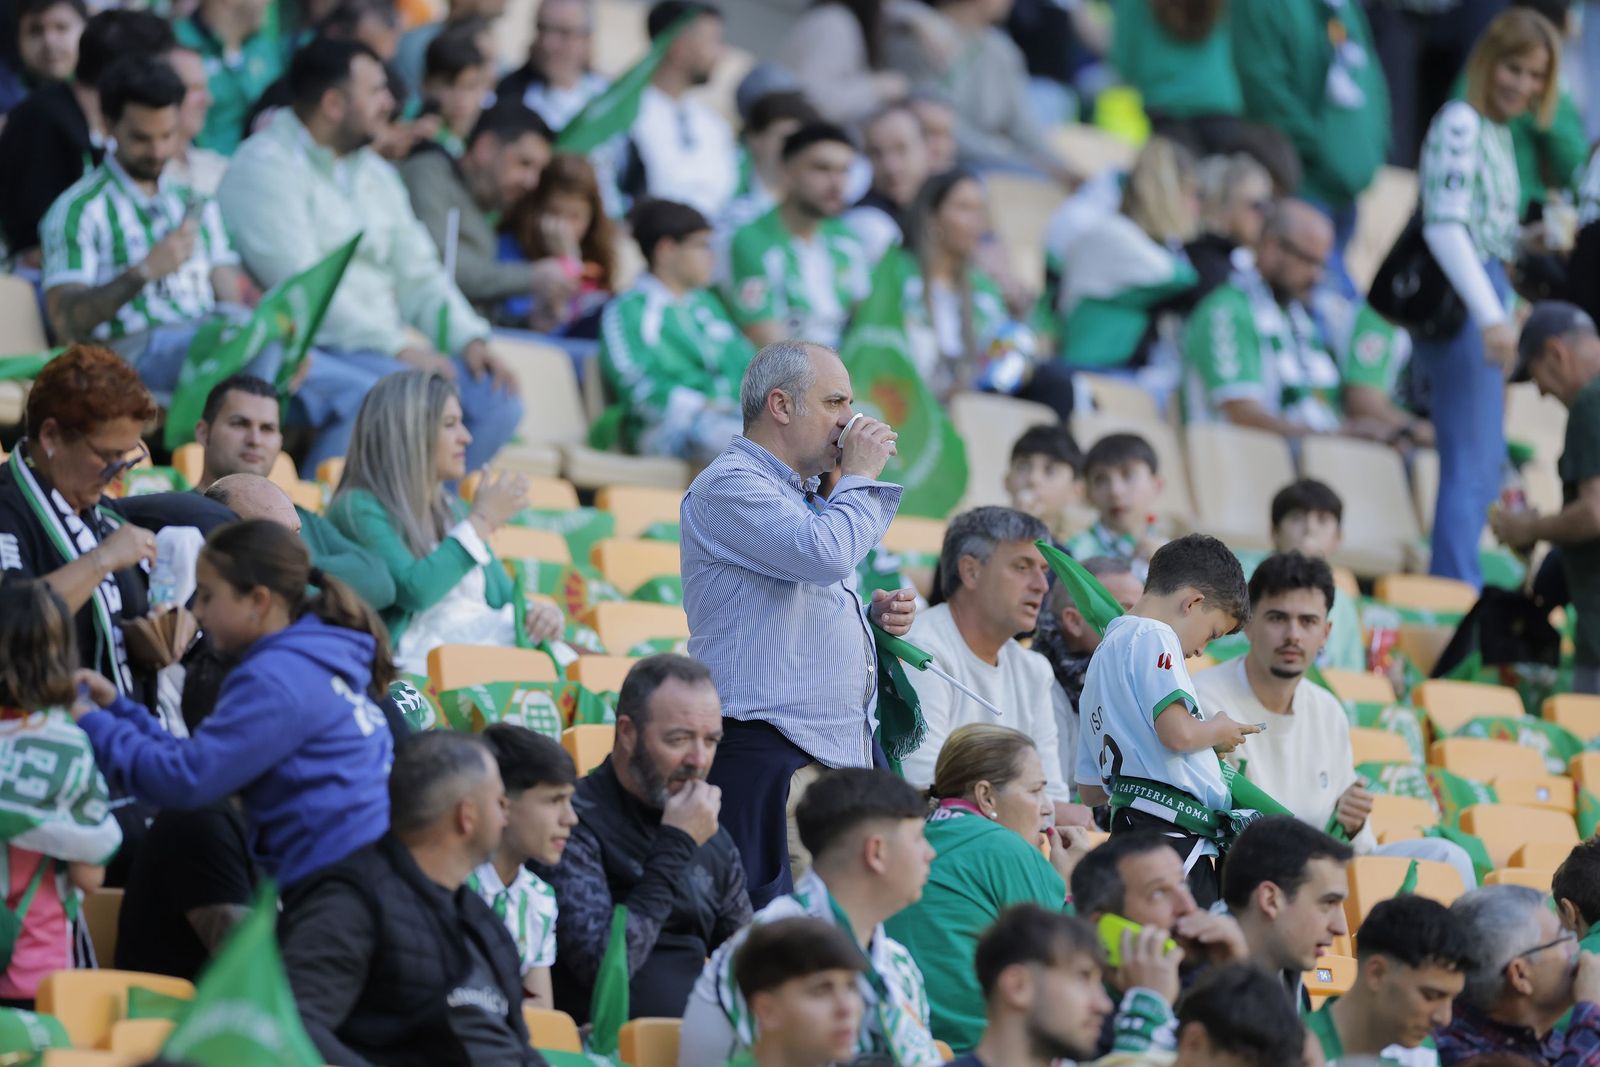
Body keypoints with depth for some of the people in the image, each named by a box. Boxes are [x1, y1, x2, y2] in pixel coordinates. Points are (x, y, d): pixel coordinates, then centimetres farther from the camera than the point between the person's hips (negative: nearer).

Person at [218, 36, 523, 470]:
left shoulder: (374, 174, 21)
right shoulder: (266, 166, -6)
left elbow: (419, 274, 20)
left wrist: (470, 339, 0)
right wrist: (397, 348, -17)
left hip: (382, 351, 8)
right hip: (309, 354, -8)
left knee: (498, 402, -10)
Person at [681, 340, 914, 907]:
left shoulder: (807, 496, 24)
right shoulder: (728, 485, -8)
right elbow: (826, 555, -23)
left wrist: (875, 617, 13)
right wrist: (860, 477, -6)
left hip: (843, 749, 10)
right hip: (769, 756, -9)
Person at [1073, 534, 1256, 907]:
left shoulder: (1105, 653, 27)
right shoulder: (1152, 638, -3)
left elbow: (1090, 790, 28)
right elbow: (1178, 732, -19)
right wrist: (1219, 730, 3)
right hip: (1170, 829, -10)